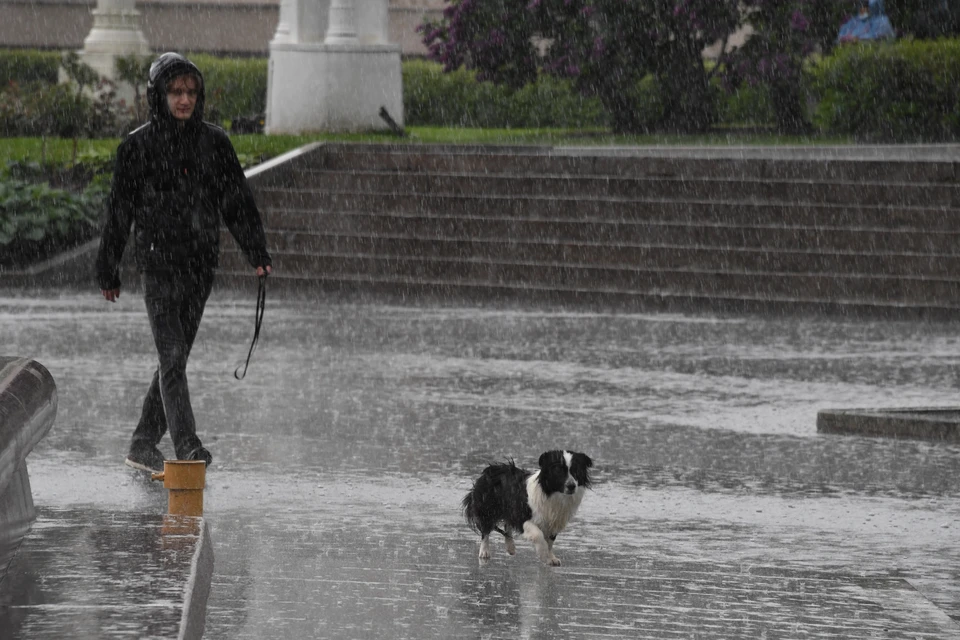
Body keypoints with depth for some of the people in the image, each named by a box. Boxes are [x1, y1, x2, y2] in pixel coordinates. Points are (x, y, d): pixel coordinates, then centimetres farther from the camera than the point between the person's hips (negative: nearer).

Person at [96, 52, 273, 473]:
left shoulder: (214, 142, 7)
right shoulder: (138, 146, -1)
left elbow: (237, 201, 8)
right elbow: (119, 211, 3)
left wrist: (257, 253, -4)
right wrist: (108, 272, 5)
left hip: (201, 264, 4)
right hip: (158, 261, -4)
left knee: (176, 357, 9)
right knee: (171, 356, -14)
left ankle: (143, 446, 19)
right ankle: (187, 449, -20)